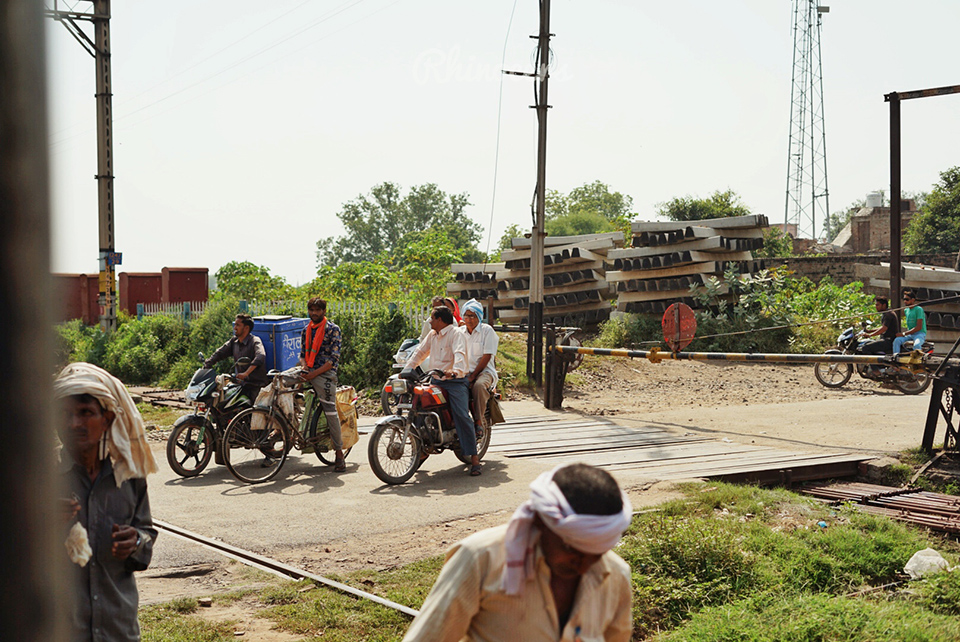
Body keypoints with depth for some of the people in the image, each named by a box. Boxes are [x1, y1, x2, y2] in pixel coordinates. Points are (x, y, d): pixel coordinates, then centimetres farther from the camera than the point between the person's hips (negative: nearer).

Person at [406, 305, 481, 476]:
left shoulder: (455, 334, -9)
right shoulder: (432, 335, 17)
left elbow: (460, 354, -26)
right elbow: (420, 352, 25)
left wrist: (455, 371, -45)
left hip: (455, 381, -8)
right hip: (436, 381, 8)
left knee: (462, 416, -19)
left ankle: (474, 458, -18)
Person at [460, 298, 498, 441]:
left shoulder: (487, 331, -1)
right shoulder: (460, 331, 15)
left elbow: (487, 356, -9)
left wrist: (472, 376, -16)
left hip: (484, 371, -4)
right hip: (464, 371, 4)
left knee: (479, 385, -38)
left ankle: (479, 422, -31)